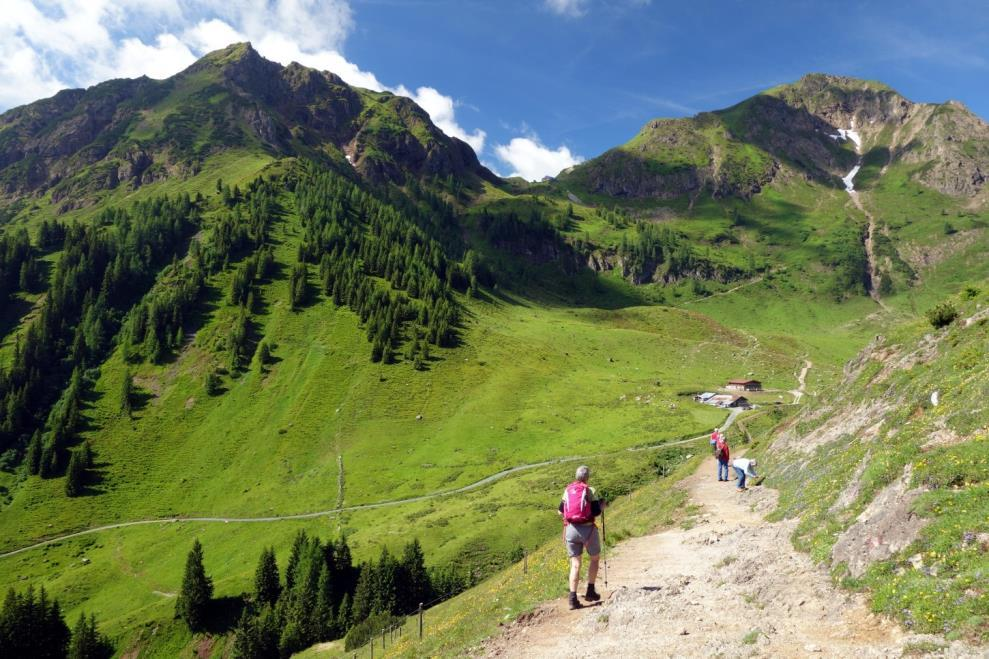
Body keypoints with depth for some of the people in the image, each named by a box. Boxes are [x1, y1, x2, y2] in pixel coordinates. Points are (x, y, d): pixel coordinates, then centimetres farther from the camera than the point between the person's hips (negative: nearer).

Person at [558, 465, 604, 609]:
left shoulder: (567, 490, 8)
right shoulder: (590, 490, -5)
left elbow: (561, 512, 15)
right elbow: (596, 512, -10)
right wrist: (602, 506, 10)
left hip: (571, 529, 3)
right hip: (587, 529, -3)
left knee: (575, 564, 6)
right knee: (595, 558, 20)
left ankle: (573, 598, -4)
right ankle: (590, 591, 17)